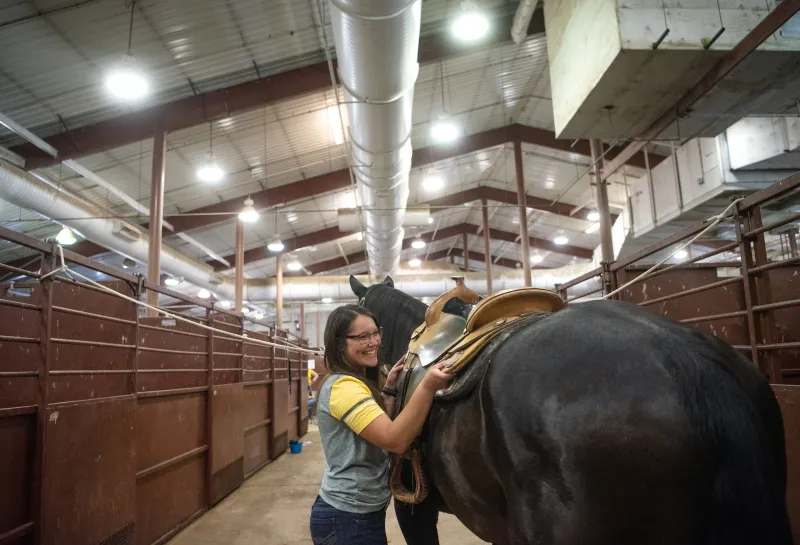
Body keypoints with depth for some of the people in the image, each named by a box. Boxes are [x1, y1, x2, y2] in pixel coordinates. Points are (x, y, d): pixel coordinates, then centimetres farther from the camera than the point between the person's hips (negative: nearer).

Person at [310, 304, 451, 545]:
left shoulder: (355, 383, 9)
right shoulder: (344, 386, -22)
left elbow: (381, 423, 13)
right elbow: (395, 440, -31)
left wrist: (389, 388, 4)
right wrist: (427, 387, -40)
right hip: (348, 519, -10)